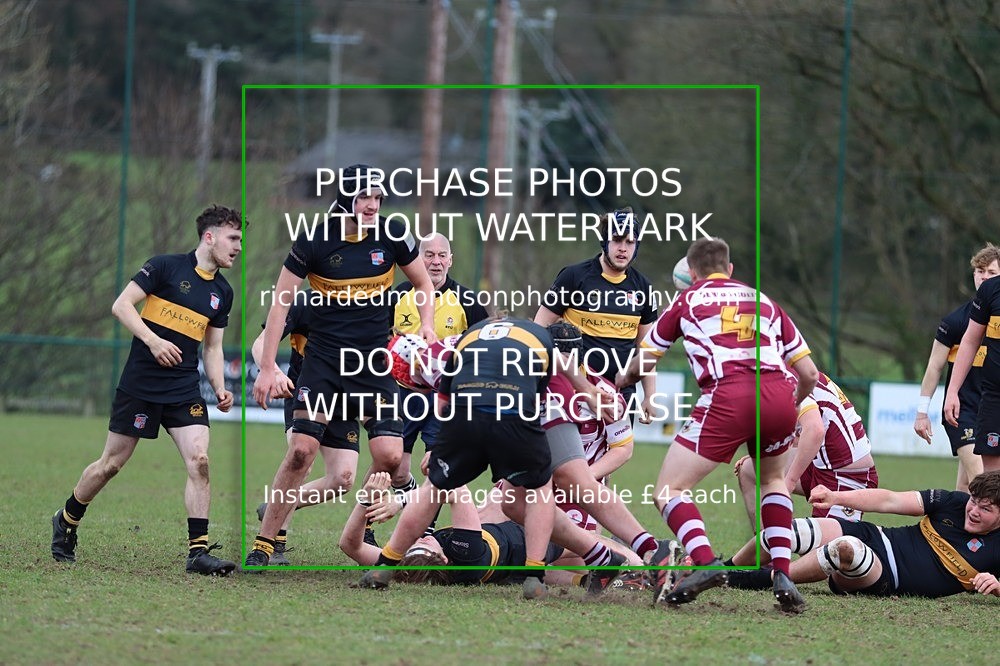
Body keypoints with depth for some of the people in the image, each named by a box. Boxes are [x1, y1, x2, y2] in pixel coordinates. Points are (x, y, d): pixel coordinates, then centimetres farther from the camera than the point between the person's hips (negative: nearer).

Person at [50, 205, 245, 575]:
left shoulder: (222, 292, 12)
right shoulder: (166, 267, -7)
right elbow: (121, 305, -10)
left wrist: (219, 388, 4)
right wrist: (153, 341, -22)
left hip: (185, 391, 5)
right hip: (140, 386, -5)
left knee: (199, 461, -13)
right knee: (111, 464, 5)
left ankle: (198, 551, -11)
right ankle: (66, 521, 28)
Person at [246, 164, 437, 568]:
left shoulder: (392, 235, -3)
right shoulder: (314, 241, -9)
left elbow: (423, 283, 13)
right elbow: (281, 302, -3)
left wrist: (427, 325, -6)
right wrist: (267, 367, -7)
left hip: (374, 361, 2)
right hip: (324, 359, -2)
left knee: (389, 457, -10)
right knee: (301, 451, -11)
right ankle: (264, 544, -2)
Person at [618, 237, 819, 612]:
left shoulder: (688, 299, 24)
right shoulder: (763, 301, 29)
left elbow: (644, 361, 33)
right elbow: (809, 373, 25)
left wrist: (623, 380, 56)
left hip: (728, 396, -4)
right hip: (779, 394, 4)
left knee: (669, 490, 4)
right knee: (773, 480, 31)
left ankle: (705, 563, -22)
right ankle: (783, 576, 14)